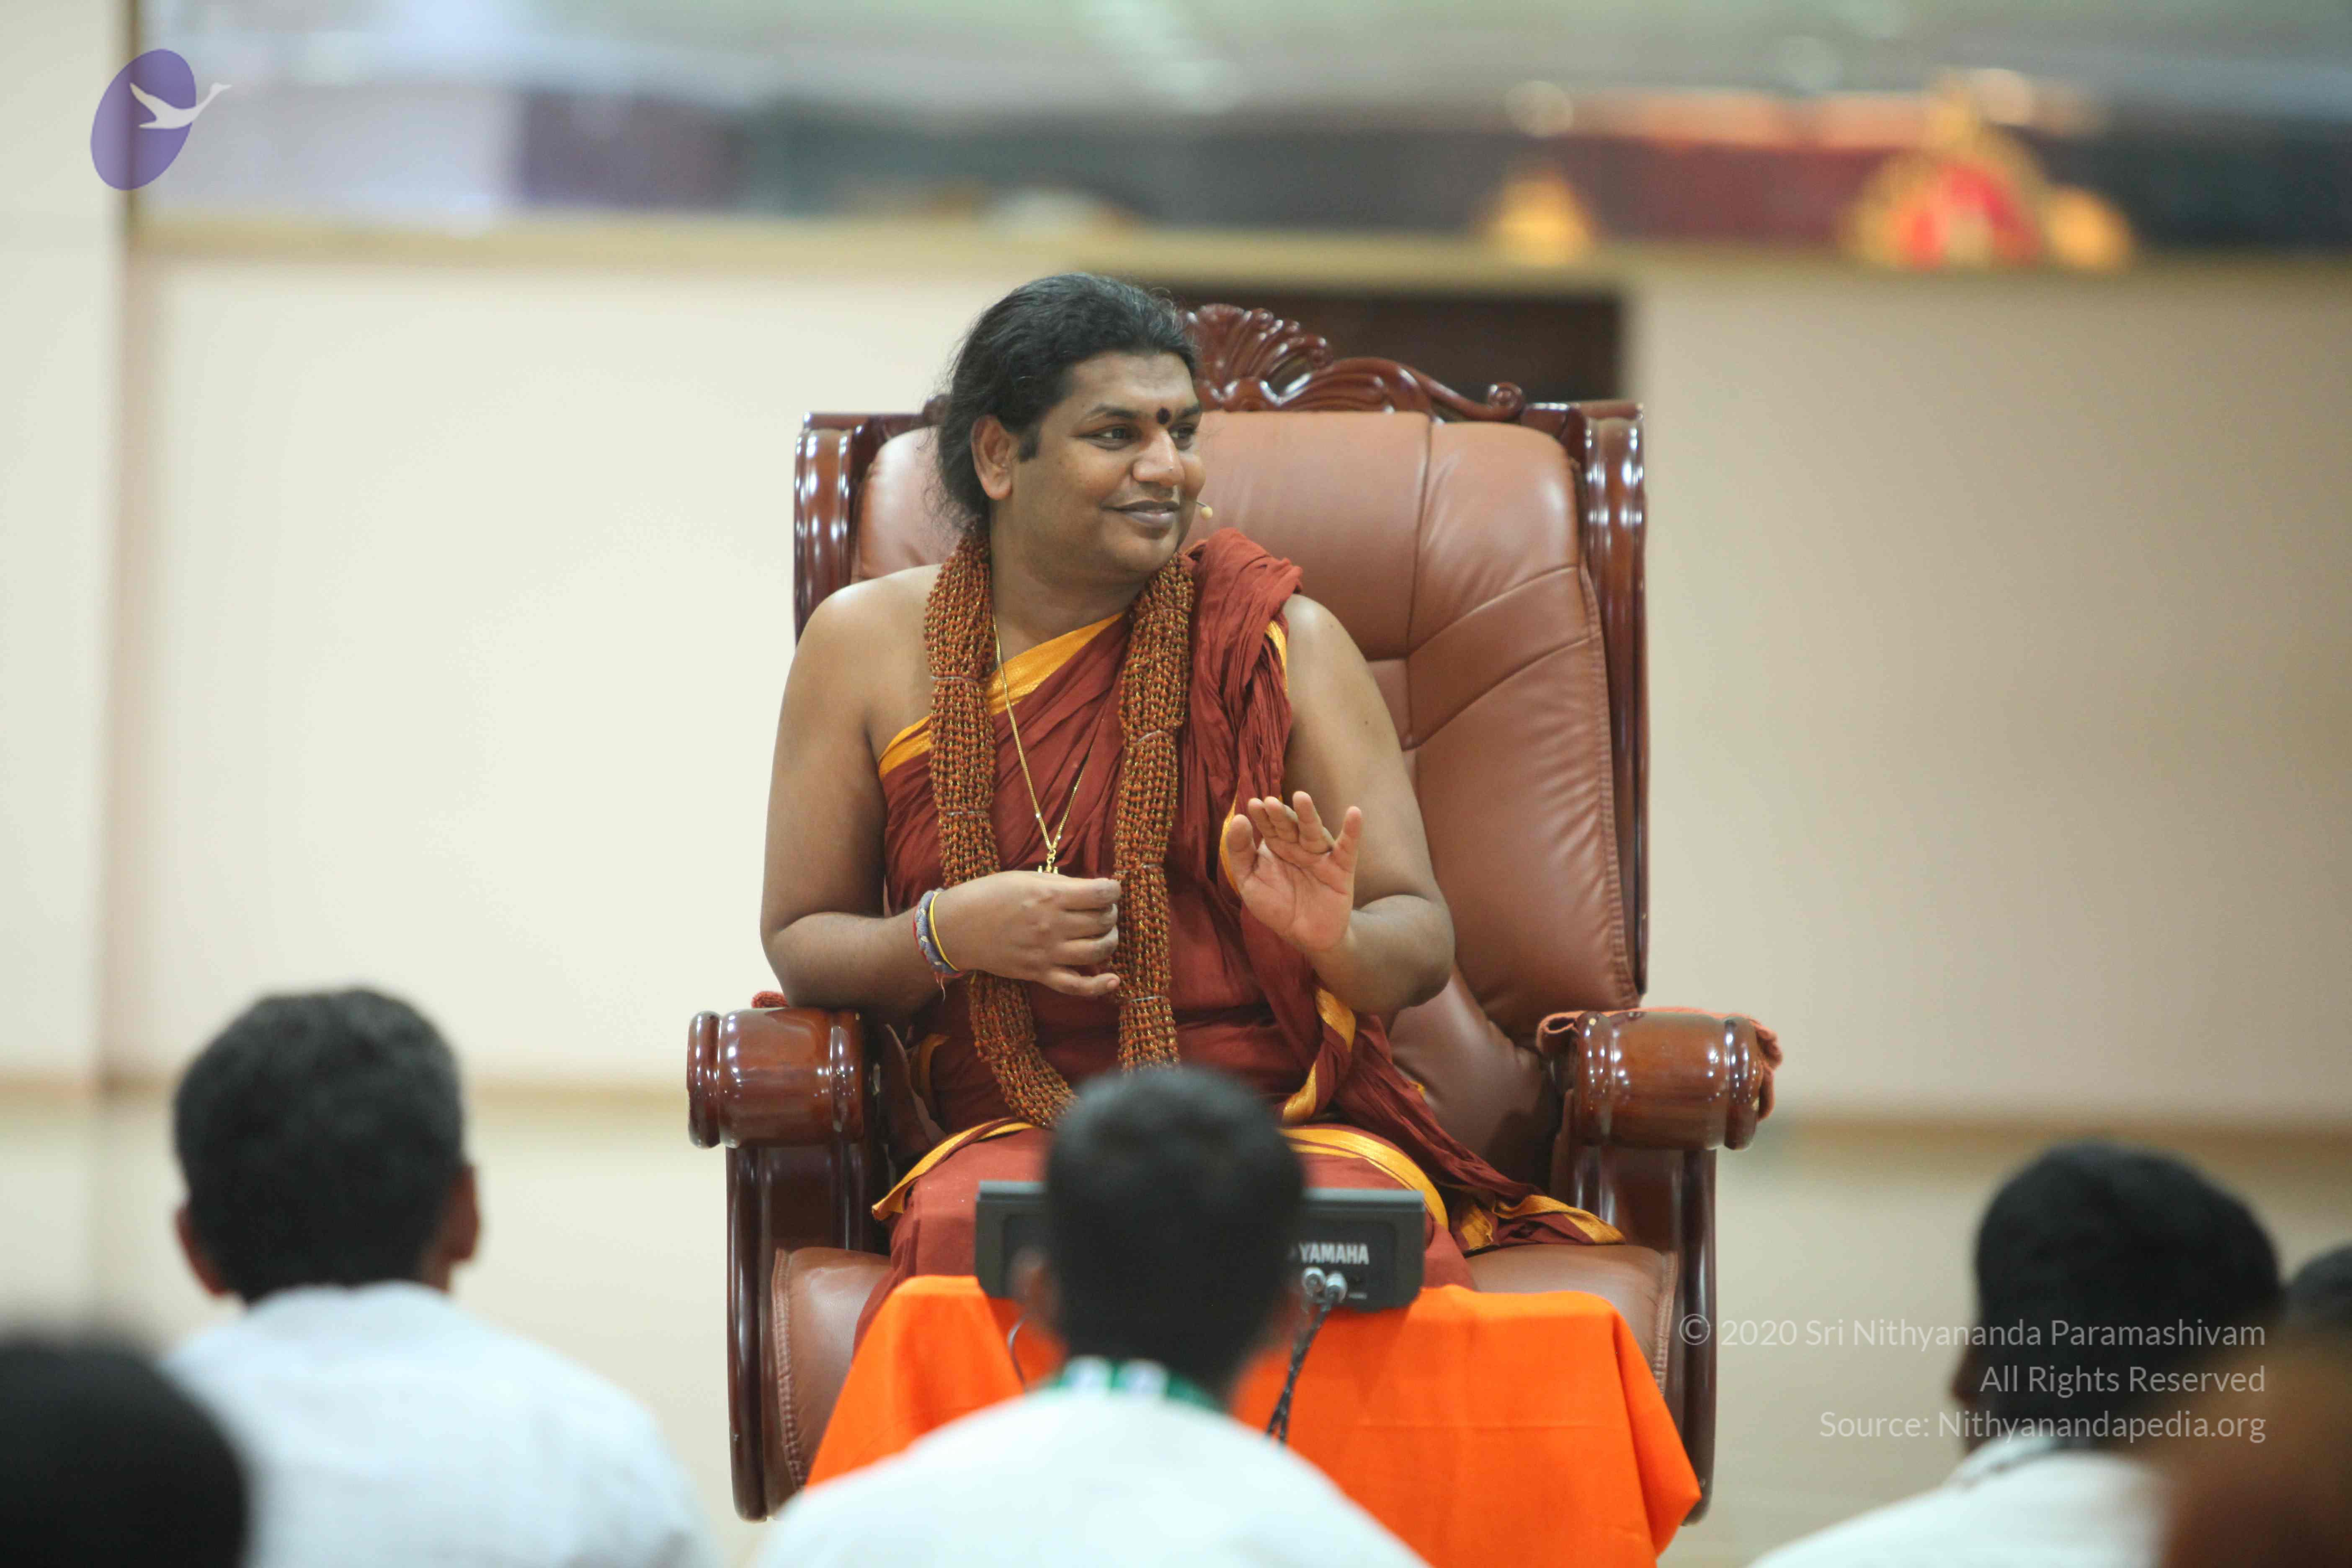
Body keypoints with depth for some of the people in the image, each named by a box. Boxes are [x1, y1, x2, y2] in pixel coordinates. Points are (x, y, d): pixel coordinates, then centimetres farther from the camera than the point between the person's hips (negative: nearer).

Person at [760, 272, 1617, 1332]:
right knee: (972, 1235, -38)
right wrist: (949, 935, -8)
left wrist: (1339, 941, -19)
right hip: (1014, 1131, 0)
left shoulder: (1283, 640, 8)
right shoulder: (867, 645, 9)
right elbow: (799, 943, 14)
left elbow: (1424, 941, 6)